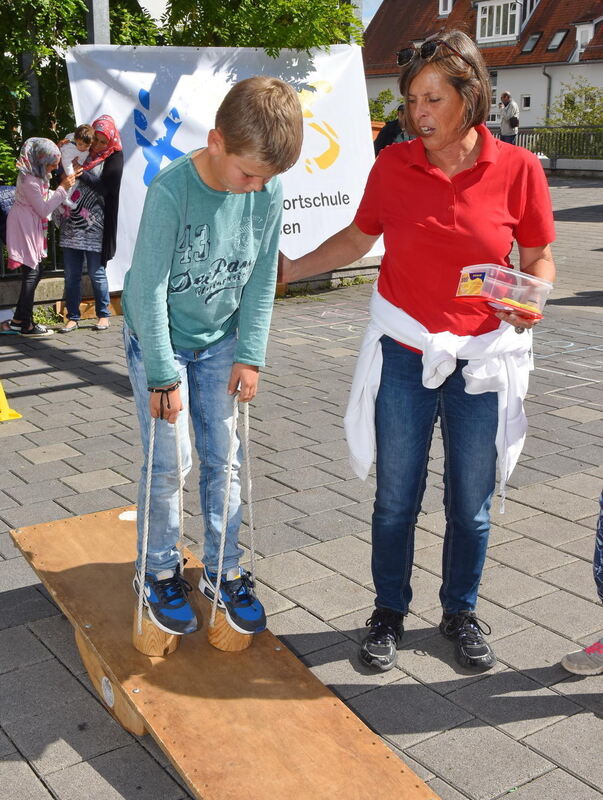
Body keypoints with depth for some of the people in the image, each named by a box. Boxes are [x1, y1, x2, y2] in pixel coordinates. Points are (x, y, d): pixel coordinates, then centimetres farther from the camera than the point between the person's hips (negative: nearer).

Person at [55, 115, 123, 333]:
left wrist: (80, 173, -19)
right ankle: (72, 317, 12)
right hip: (71, 224, 4)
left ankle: (103, 315, 15)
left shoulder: (113, 158, 1)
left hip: (94, 226, -4)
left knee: (96, 273, 2)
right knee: (71, 274, 4)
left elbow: (103, 186, -10)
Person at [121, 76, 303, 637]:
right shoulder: (171, 190, -27)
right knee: (169, 461, -2)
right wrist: (163, 376, -19)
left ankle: (223, 571, 22)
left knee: (225, 459, 6)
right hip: (157, 339, -4)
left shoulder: (267, 192, -13)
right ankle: (159, 573, 19)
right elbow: (147, 288, -23)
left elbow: (262, 280, -3)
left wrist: (250, 355, -5)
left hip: (220, 340, 4)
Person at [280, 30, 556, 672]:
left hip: (483, 357, 0)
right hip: (405, 354, 1)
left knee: (470, 503, 12)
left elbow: (540, 258, 1)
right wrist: (293, 268, 6)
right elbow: (358, 237, 11)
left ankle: (461, 612, 35)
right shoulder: (393, 165, -3)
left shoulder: (517, 169, -7)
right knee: (396, 497, 9)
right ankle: (389, 612, 31)